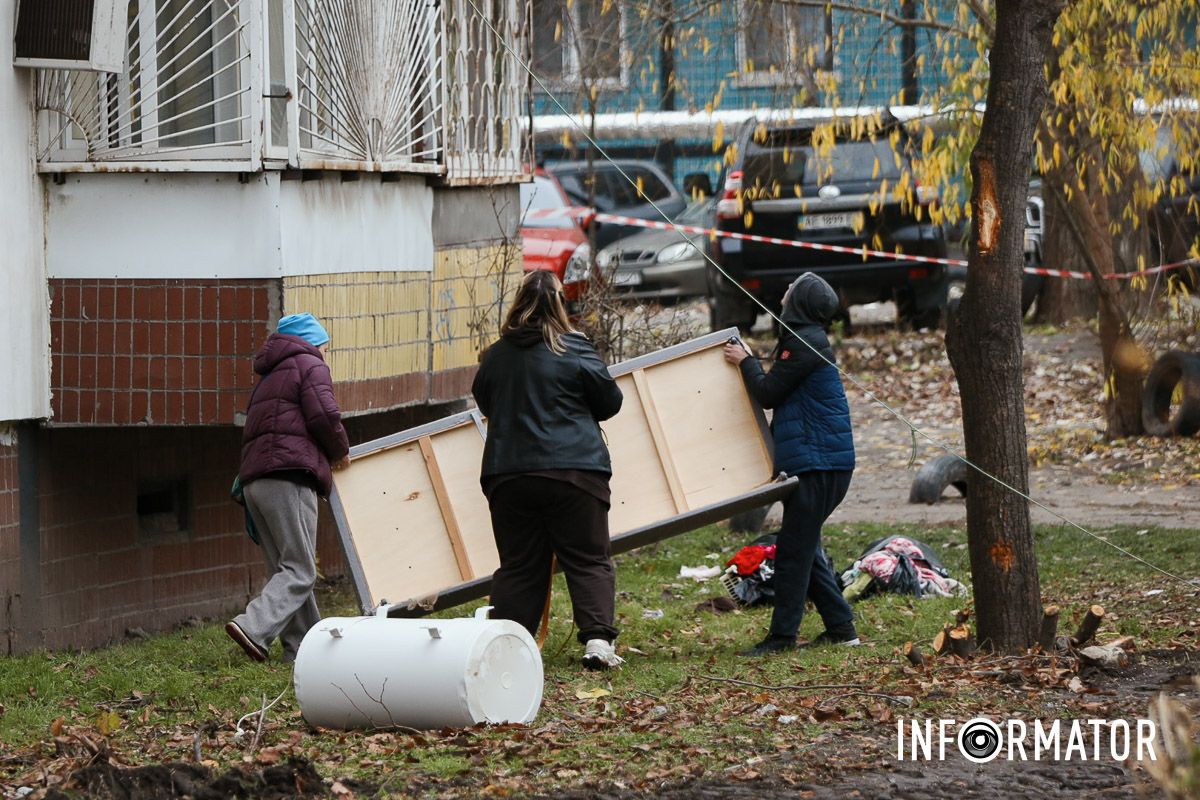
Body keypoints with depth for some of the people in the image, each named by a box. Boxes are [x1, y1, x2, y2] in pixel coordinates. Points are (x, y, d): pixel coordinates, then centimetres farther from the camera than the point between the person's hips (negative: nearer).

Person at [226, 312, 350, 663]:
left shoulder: (272, 376, 30)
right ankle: (253, 628, -27)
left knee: (285, 570, 8)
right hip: (289, 479, -9)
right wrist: (340, 451, 8)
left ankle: (304, 646, 4)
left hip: (254, 478, 9)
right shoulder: (310, 366, 5)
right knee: (299, 571, -11)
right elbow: (324, 416, -10)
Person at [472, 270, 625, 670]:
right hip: (573, 471, -3)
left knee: (518, 565, 9)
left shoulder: (494, 356, 6)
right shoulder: (575, 351, -4)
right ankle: (597, 638, -10)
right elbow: (610, 402, 5)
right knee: (589, 560, 2)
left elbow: (484, 402, 21)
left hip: (508, 475, 3)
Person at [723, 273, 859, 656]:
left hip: (817, 462, -10)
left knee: (793, 549, -8)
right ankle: (841, 627, 16)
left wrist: (746, 362, 2)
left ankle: (782, 635, -7)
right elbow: (779, 396, 23)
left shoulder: (805, 344, -14)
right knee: (804, 548, 13)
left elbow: (768, 392, -12)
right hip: (818, 462, 10)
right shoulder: (805, 340, 19)